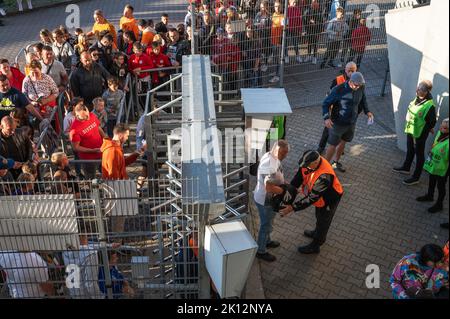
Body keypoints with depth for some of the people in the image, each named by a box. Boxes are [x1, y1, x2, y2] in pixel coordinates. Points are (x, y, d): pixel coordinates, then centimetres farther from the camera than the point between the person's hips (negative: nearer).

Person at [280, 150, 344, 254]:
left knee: (323, 222, 17)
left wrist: (292, 207, -36)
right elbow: (299, 176, -9)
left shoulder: (324, 177, -46)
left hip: (329, 200, -7)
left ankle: (315, 246, 38)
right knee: (319, 217, 32)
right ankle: (317, 233, 59)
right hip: (319, 196, 7)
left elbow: (312, 198, -38)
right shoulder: (310, 162, -24)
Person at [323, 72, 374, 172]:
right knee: (333, 146, 2)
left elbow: (363, 100, 10)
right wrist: (326, 118, -31)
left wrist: (367, 111, -6)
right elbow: (326, 103, -16)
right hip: (338, 123, -5)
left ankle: (336, 162, 43)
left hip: (352, 123, 5)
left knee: (343, 143, 22)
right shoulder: (338, 90, -24)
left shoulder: (361, 88, -9)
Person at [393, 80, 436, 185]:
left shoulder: (430, 106, -28)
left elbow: (432, 123, -20)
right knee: (410, 150, 27)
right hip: (410, 130, 8)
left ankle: (416, 177, 23)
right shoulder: (417, 99, -4)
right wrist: (408, 126, 10)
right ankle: (406, 167, 49)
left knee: (419, 154, 9)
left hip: (419, 134, -8)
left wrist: (422, 134, -14)